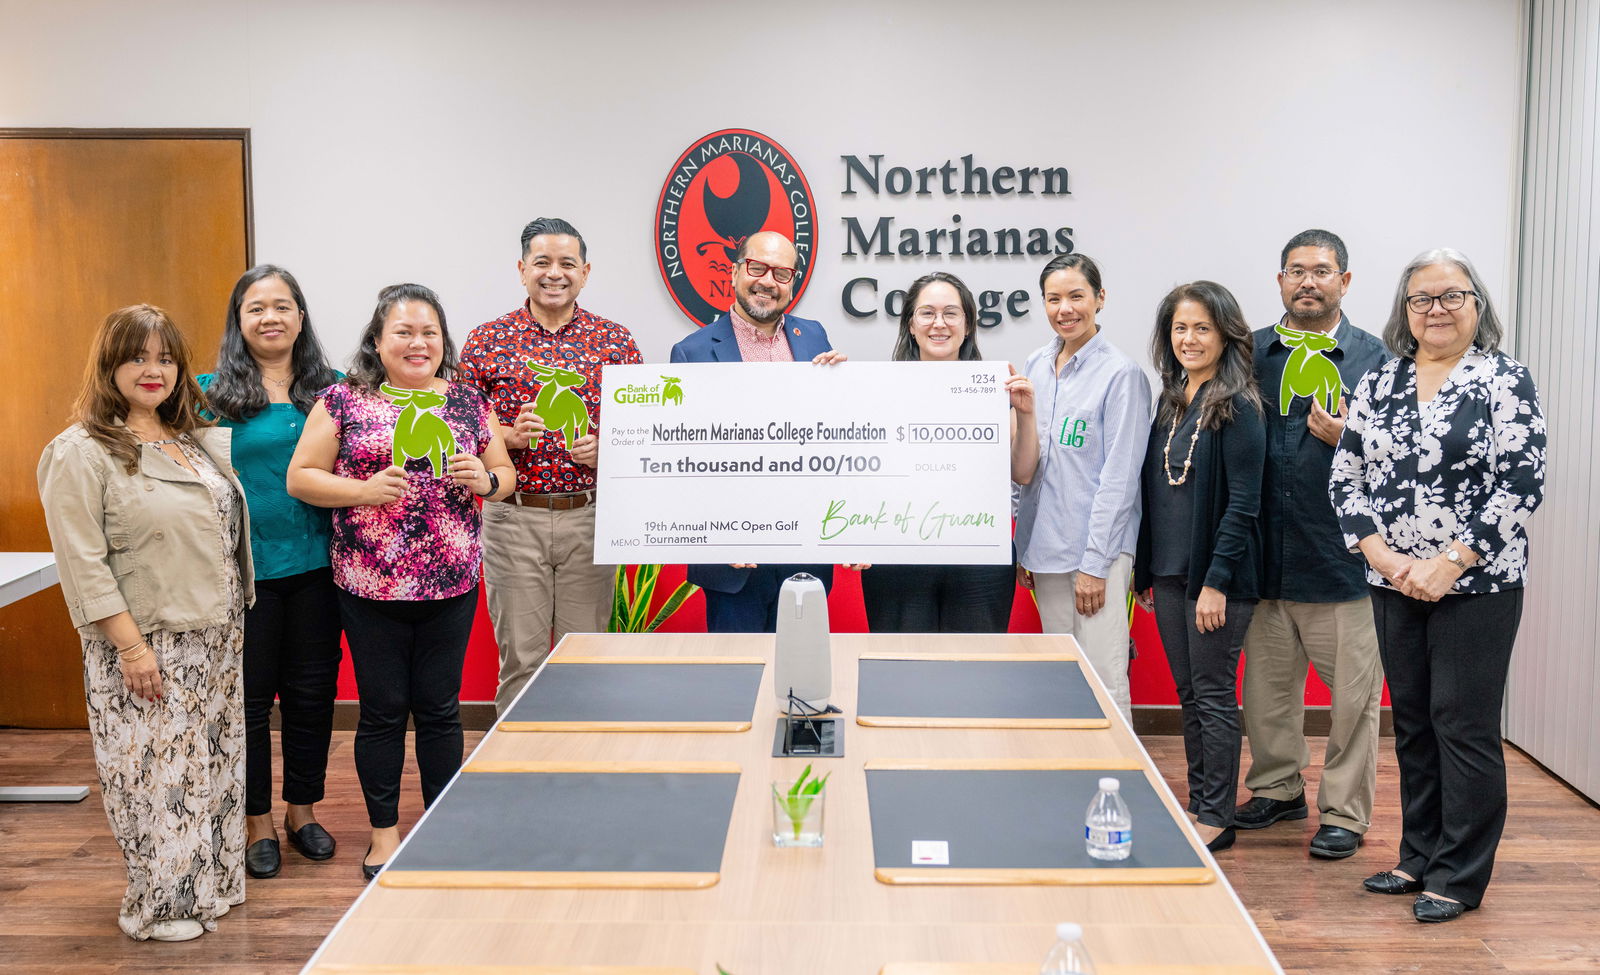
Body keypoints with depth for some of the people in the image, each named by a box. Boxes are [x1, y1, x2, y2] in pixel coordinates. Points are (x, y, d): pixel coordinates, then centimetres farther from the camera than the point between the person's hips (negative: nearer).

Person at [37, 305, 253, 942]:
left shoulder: (200, 441, 12)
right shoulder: (81, 454, -11)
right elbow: (83, 566, -15)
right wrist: (132, 646, -18)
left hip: (214, 639, 7)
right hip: (146, 648, -7)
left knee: (213, 764, 15)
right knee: (155, 773, 1)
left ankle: (210, 884, 29)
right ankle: (160, 906, 15)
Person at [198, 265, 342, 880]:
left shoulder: (331, 389, 6)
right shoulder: (213, 392, -1)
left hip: (316, 566, 2)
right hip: (245, 569, -2)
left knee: (312, 691, 11)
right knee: (250, 695, 7)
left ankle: (302, 811, 28)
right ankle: (257, 824, 21)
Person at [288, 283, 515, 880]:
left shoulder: (468, 402, 6)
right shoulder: (344, 401, -1)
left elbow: (505, 472, 13)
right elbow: (300, 477, -2)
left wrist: (485, 481, -10)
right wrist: (364, 490, -17)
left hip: (452, 584, 2)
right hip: (371, 586, -2)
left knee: (440, 708, 11)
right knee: (383, 709, 7)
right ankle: (384, 832, 23)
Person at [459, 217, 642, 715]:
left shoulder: (614, 340, 5)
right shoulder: (487, 341, 2)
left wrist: (604, 447, -11)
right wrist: (510, 436, -14)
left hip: (589, 515, 1)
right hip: (514, 516, -1)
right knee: (520, 655, 4)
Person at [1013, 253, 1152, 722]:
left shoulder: (1120, 373, -8)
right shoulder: (1035, 366, 11)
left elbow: (1119, 476, -11)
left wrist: (1094, 563, -14)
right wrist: (1023, 547, 12)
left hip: (1098, 550, -6)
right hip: (1045, 547, 6)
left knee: (1104, 683, -5)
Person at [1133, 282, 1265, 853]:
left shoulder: (1238, 407, -11)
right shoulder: (1171, 403, 11)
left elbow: (1243, 504, -15)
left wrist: (1216, 581, -18)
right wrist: (1145, 569, 13)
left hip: (1218, 575, -7)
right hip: (1169, 571, 7)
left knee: (1213, 693, 0)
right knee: (1188, 693, 13)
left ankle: (1217, 817, 10)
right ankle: (1197, 804, 23)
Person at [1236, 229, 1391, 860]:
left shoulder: (1373, 358, 1)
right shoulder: (1251, 352, 10)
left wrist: (1347, 438, -17)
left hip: (1340, 557, -3)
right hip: (1264, 553, 3)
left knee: (1353, 693, 2)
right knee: (1266, 683, 13)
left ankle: (1344, 813, 14)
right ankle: (1277, 788, 30)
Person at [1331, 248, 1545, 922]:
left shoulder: (1504, 381, -6)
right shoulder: (1378, 385, 8)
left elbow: (1521, 486, -12)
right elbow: (1345, 478, 6)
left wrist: (1446, 564, -15)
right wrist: (1386, 557, -7)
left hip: (1477, 585, -5)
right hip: (1394, 585, 5)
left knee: (1464, 726, 0)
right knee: (1411, 721, 12)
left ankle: (1460, 877, 10)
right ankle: (1419, 858, 25)